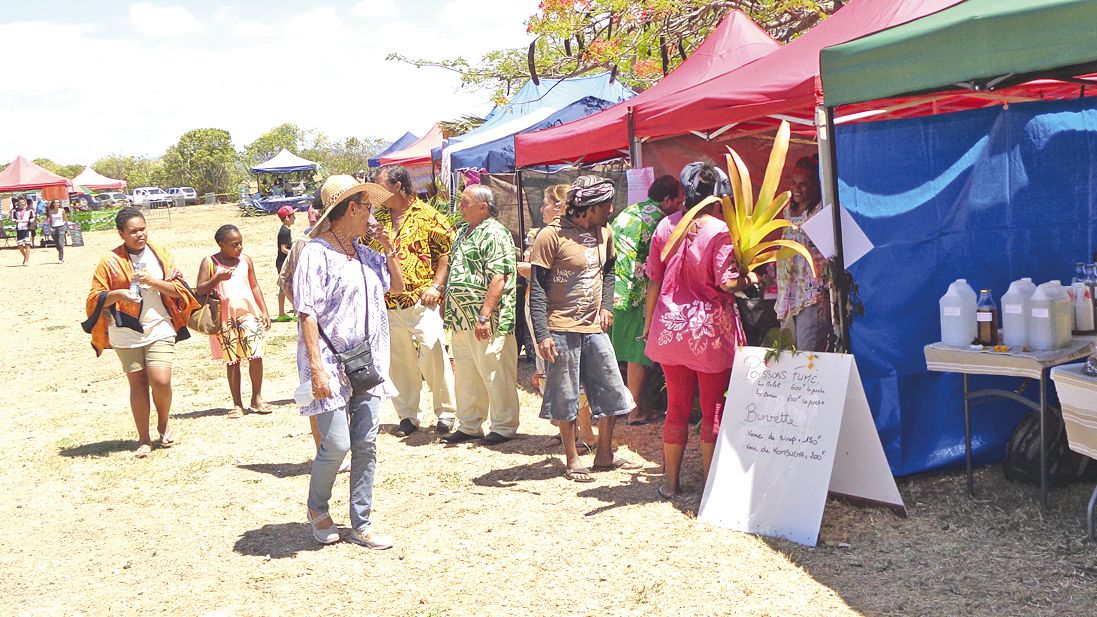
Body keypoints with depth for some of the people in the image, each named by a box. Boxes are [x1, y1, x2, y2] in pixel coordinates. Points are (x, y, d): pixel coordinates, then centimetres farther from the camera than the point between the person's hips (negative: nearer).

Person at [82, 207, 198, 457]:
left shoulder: (159, 254, 4)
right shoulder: (110, 261, -1)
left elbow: (178, 289, 1)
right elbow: (95, 298, -1)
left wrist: (153, 281, -15)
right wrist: (117, 294, -20)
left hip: (159, 328, 0)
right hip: (126, 333, 0)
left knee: (161, 381, -12)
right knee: (138, 383, 4)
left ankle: (163, 425, 16)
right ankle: (143, 439, 17)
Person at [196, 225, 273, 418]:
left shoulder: (246, 260, 8)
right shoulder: (210, 263, -2)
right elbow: (199, 290, -5)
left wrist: (264, 311, 10)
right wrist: (217, 278, -21)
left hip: (249, 314, 2)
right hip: (225, 318, -2)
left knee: (256, 356, -7)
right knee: (232, 361, 5)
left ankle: (257, 399, 9)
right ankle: (237, 404, 13)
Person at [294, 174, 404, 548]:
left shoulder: (365, 253, 14)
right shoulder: (317, 253, -9)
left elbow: (397, 286, 28)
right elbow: (307, 314, -14)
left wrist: (388, 249, 14)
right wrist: (316, 369, -21)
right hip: (332, 365, -7)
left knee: (366, 445, 6)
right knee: (336, 443, -8)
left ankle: (360, 524, 15)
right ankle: (317, 509, 20)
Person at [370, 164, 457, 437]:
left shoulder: (427, 215, -2)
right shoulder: (377, 218, 14)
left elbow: (448, 250, -4)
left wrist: (437, 285, -11)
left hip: (422, 301, -5)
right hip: (388, 302, 5)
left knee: (433, 353, -8)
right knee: (399, 360, 8)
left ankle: (446, 412, 6)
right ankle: (407, 416, 18)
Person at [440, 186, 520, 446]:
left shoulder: (494, 234, -12)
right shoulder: (463, 233, 17)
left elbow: (498, 278, -20)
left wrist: (484, 316, -24)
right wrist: (448, 307, 18)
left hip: (486, 320, -9)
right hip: (461, 318, 9)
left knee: (496, 375, -1)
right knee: (465, 375, 14)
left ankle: (504, 427, 10)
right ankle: (468, 426, 24)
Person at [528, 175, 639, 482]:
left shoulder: (605, 233, 8)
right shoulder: (552, 235, -12)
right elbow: (537, 288, -12)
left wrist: (606, 306, 10)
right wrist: (541, 334, -18)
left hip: (594, 328, 7)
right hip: (561, 329, -7)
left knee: (611, 391, 9)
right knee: (565, 397, 3)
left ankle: (604, 454, 25)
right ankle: (572, 460, 16)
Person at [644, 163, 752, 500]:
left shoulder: (666, 226, 3)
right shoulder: (720, 231, -12)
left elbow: (654, 280, 6)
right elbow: (726, 283, -20)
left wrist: (648, 322, 15)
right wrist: (749, 278, -1)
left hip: (669, 329, 5)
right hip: (710, 332, -4)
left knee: (677, 407, 14)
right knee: (713, 409, 6)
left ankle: (671, 482, 21)